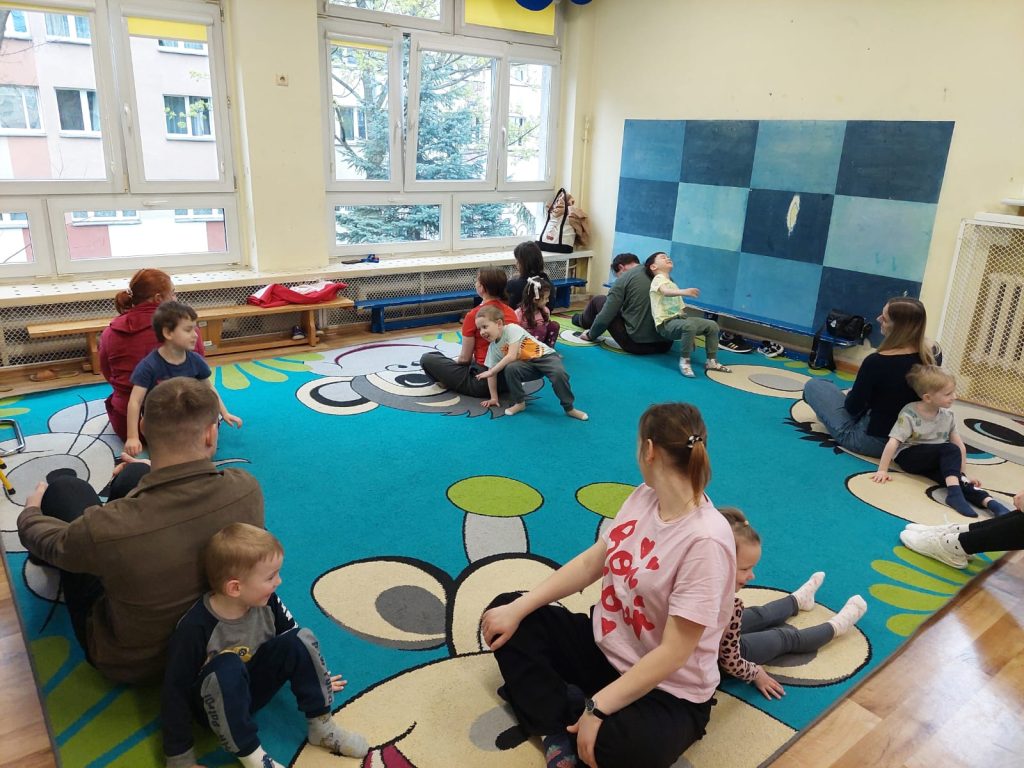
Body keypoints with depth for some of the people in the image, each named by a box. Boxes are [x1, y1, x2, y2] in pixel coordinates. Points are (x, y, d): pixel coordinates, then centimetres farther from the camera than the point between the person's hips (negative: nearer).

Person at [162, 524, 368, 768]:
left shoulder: (267, 602, -16)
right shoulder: (195, 628, -31)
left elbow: (295, 644, 4)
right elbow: (175, 691, -23)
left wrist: (316, 677, 17)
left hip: (257, 682, 5)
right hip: (217, 699, -5)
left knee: (302, 639, -19)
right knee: (227, 667, -37)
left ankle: (321, 726, -8)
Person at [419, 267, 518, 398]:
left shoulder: (474, 315, -15)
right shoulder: (512, 312, 3)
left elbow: (464, 358, -10)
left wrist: (454, 361, 14)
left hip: (483, 383, -7)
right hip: (507, 380, 7)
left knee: (427, 359, 2)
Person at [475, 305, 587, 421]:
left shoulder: (511, 329, -20)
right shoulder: (492, 347, 0)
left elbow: (511, 356, -26)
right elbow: (492, 371, 4)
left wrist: (490, 372, -21)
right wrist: (494, 398, 1)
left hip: (545, 356, -5)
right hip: (526, 365, 5)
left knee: (559, 373, -34)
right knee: (510, 368, -27)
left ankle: (569, 408, -14)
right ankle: (519, 403, -7)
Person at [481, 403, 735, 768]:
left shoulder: (706, 541, -27)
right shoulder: (644, 496, -4)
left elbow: (673, 653, -26)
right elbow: (590, 563, 2)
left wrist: (597, 707, -25)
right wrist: (518, 609, -4)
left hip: (667, 692, -8)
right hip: (604, 646, 8)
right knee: (504, 611, 1)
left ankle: (568, 707, -6)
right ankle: (558, 731, -11)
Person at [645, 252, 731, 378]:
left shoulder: (672, 284, 27)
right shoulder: (658, 278, -3)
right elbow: (665, 292, -27)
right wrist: (683, 291, -45)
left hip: (679, 318, 9)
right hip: (666, 323, -9)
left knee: (712, 325, 0)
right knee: (689, 325, -37)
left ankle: (711, 361, 7)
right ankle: (684, 360, -23)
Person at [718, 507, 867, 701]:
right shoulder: (730, 606, -40)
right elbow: (732, 662, -28)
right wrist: (756, 673, -8)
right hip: (720, 658, -6)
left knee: (758, 615, 28)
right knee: (784, 638, 15)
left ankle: (798, 600, 57)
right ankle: (836, 627, 41)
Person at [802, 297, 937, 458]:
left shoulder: (876, 361, -26)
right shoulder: (927, 357, -9)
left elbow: (852, 407, -13)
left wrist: (854, 393, 8)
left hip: (872, 440, -7)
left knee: (813, 386, 7)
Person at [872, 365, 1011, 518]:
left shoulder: (948, 415, -2)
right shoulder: (909, 415, -19)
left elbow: (960, 445, 3)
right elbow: (893, 443, -23)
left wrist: (963, 474, 0)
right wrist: (882, 470, -27)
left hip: (934, 460, 5)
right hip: (907, 455, -5)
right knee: (950, 450, -28)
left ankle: (987, 501, -40)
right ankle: (954, 492, -41)